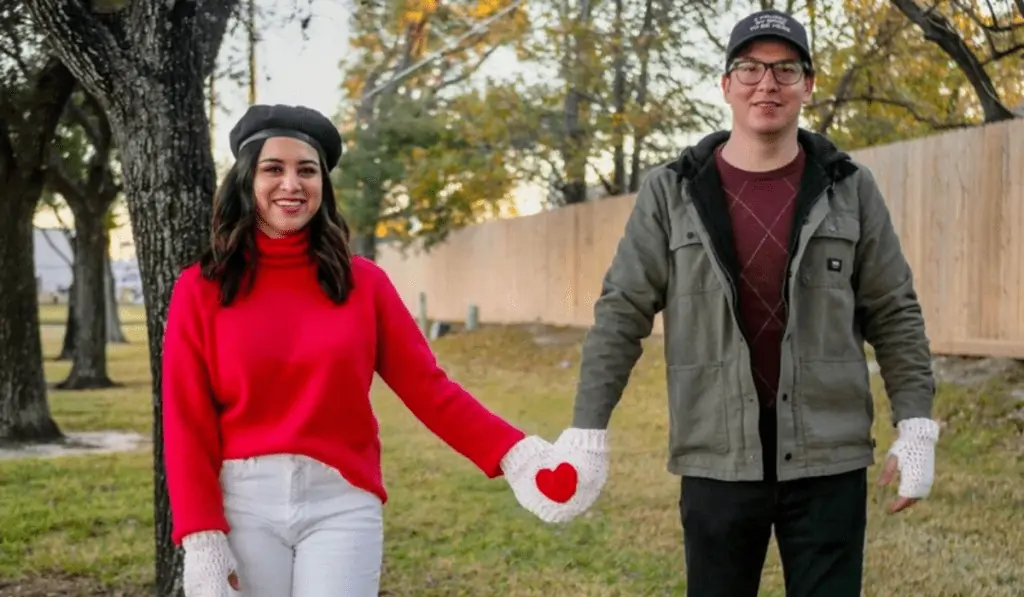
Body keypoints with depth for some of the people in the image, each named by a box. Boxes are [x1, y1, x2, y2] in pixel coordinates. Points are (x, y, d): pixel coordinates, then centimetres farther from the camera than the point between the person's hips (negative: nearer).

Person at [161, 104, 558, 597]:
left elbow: (427, 387, 1)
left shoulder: (362, 282, 4)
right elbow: (187, 422, -1)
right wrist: (201, 538, -9)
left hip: (341, 503, 0)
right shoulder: (201, 290, 1)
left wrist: (511, 454, -12)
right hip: (242, 504, 0)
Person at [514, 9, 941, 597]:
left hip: (829, 460, 0)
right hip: (717, 461, 0)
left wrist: (916, 426, -1)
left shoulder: (850, 188, 2)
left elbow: (894, 314, 5)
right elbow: (622, 314, -1)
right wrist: (588, 432, -6)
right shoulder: (672, 192, -1)